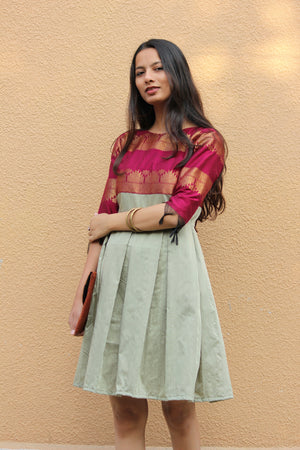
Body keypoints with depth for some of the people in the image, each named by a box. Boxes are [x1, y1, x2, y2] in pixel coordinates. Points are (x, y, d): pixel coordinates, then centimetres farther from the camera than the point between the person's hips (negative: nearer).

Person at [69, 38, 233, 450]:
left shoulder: (206, 140, 3)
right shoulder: (126, 143, 16)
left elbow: (178, 211, -10)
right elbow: (105, 217, 10)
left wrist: (114, 222, 0)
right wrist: (83, 290, 4)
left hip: (170, 269, -4)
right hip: (118, 271, 4)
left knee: (178, 409, 4)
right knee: (126, 411, 7)